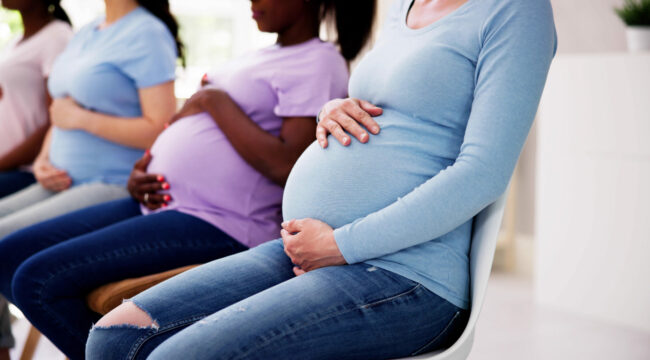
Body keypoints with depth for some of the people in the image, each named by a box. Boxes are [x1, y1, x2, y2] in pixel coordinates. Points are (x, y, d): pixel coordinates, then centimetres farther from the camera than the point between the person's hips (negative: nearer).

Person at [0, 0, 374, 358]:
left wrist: (214, 100, -12)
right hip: (158, 204, 10)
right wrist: (140, 175, 7)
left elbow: (286, 166, -21)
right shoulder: (258, 57, 20)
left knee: (36, 281, -17)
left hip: (215, 224, -10)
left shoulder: (320, 63, -8)